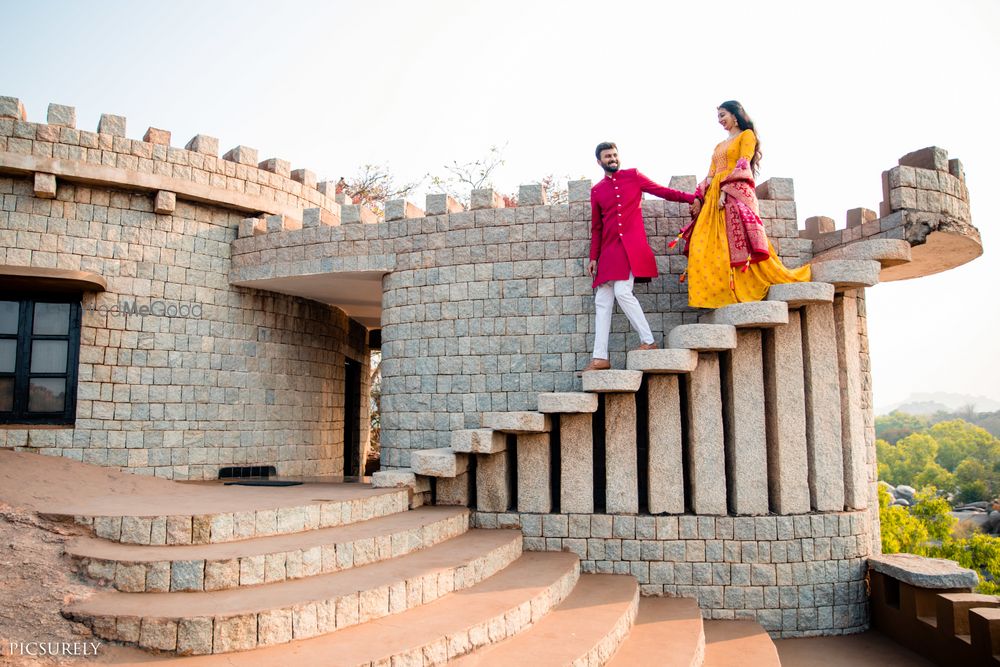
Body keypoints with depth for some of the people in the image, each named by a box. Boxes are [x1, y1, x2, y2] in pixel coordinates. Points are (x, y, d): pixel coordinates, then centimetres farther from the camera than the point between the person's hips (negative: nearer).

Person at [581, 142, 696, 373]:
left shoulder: (633, 176, 8)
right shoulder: (596, 191, 16)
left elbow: (662, 191, 7)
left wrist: (691, 197, -4)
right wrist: (593, 257, 12)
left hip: (631, 246, -4)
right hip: (609, 249, 5)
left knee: (622, 292, -22)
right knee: (602, 301, -1)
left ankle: (648, 341, -9)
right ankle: (600, 357, 0)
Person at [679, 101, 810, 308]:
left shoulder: (747, 135, 7)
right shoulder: (720, 146, 28)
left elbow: (743, 165, -7)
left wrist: (726, 190, -18)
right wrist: (698, 198, 7)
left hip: (736, 194, -7)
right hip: (714, 197, 7)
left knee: (740, 243, -16)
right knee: (707, 245, -7)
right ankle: (716, 293, -11)